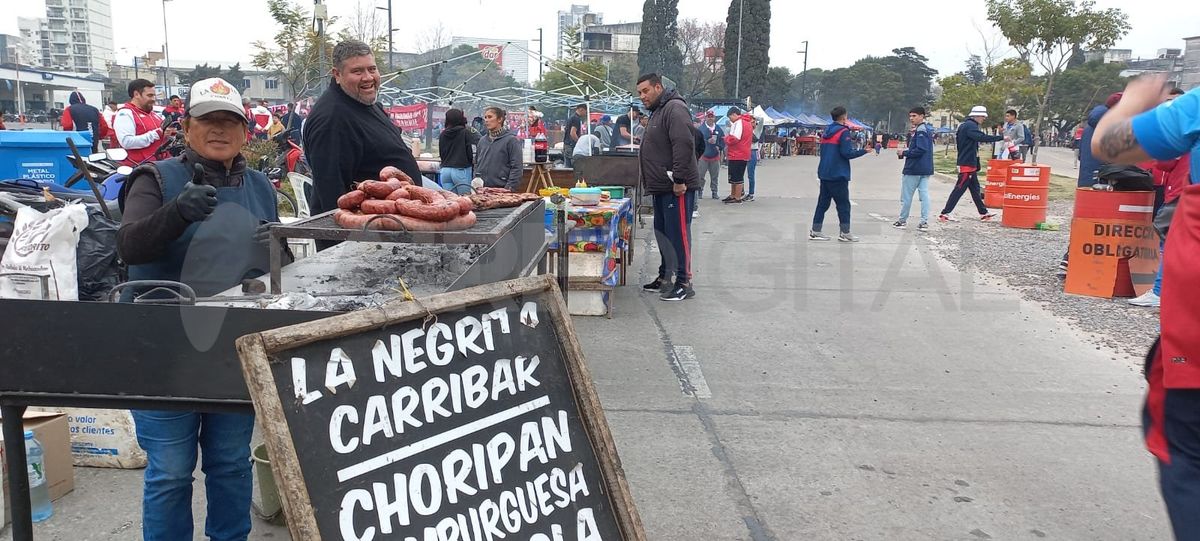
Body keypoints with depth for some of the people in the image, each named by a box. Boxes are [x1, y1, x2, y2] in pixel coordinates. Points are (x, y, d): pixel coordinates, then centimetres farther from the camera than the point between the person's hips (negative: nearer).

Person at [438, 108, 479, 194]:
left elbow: (441, 154, 15)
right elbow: (470, 153, -7)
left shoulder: (443, 135, 7)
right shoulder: (465, 132, -6)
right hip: (461, 170, -5)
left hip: (445, 170, 5)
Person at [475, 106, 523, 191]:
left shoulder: (511, 140, -5)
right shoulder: (483, 140, 13)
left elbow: (517, 167, -9)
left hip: (501, 189, -5)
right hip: (481, 189, 5)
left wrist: (509, 188, -16)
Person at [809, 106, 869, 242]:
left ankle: (815, 231, 9)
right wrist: (864, 151, -8)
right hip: (838, 175, -7)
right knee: (843, 204, 1)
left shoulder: (826, 132, 13)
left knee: (823, 202, 10)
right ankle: (845, 233, 3)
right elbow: (847, 153, -18)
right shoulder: (843, 132, -11)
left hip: (824, 173, 8)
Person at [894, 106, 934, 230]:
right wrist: (905, 153, 9)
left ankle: (902, 220, 12)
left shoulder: (920, 130, -16)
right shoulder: (928, 129, 15)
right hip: (926, 169, 9)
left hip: (914, 169, -9)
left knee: (906, 195, 2)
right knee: (924, 194, 6)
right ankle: (924, 222, 5)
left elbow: (920, 150, -23)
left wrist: (904, 153, -14)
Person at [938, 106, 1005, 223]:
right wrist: (1001, 137, -26)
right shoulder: (970, 125, -14)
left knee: (975, 189, 14)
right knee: (959, 189, -8)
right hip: (967, 164, -10)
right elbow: (982, 137, -28)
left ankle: (984, 213, 20)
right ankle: (944, 213, -7)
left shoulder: (965, 125, 17)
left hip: (970, 164, 10)